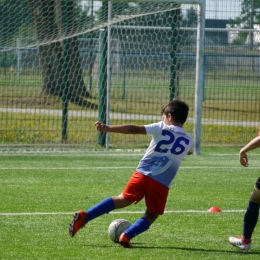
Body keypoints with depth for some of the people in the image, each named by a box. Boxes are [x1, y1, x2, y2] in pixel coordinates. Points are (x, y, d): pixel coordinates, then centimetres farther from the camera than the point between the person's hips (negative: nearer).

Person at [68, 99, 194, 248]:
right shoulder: (189, 140, 12)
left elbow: (134, 129, -5)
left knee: (123, 200, 13)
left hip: (142, 174, 1)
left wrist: (108, 128, -8)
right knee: (151, 215, 14)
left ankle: (84, 216, 3)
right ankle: (127, 236, -9)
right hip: (162, 184, -1)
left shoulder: (161, 128, 5)